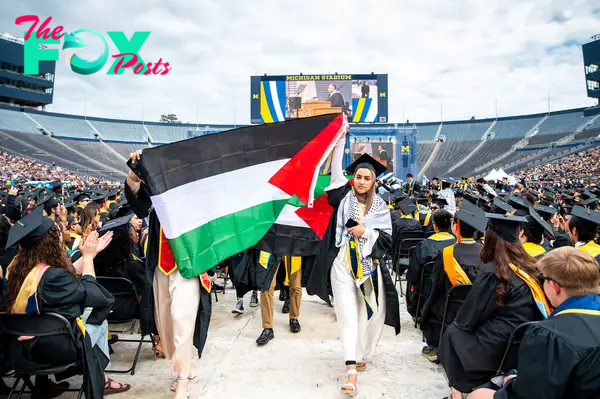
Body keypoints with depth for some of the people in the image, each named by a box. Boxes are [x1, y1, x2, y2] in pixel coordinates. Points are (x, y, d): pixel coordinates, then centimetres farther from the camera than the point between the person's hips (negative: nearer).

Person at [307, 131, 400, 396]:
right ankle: (351, 370, -6)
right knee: (348, 314, -4)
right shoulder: (344, 196, 3)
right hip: (342, 263, -1)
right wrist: (341, 138, -9)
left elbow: (387, 237, 1)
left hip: (368, 265, 2)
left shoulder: (380, 206, 5)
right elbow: (335, 170, -7)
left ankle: (361, 355, 32)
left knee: (368, 313, 10)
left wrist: (365, 231, -14)